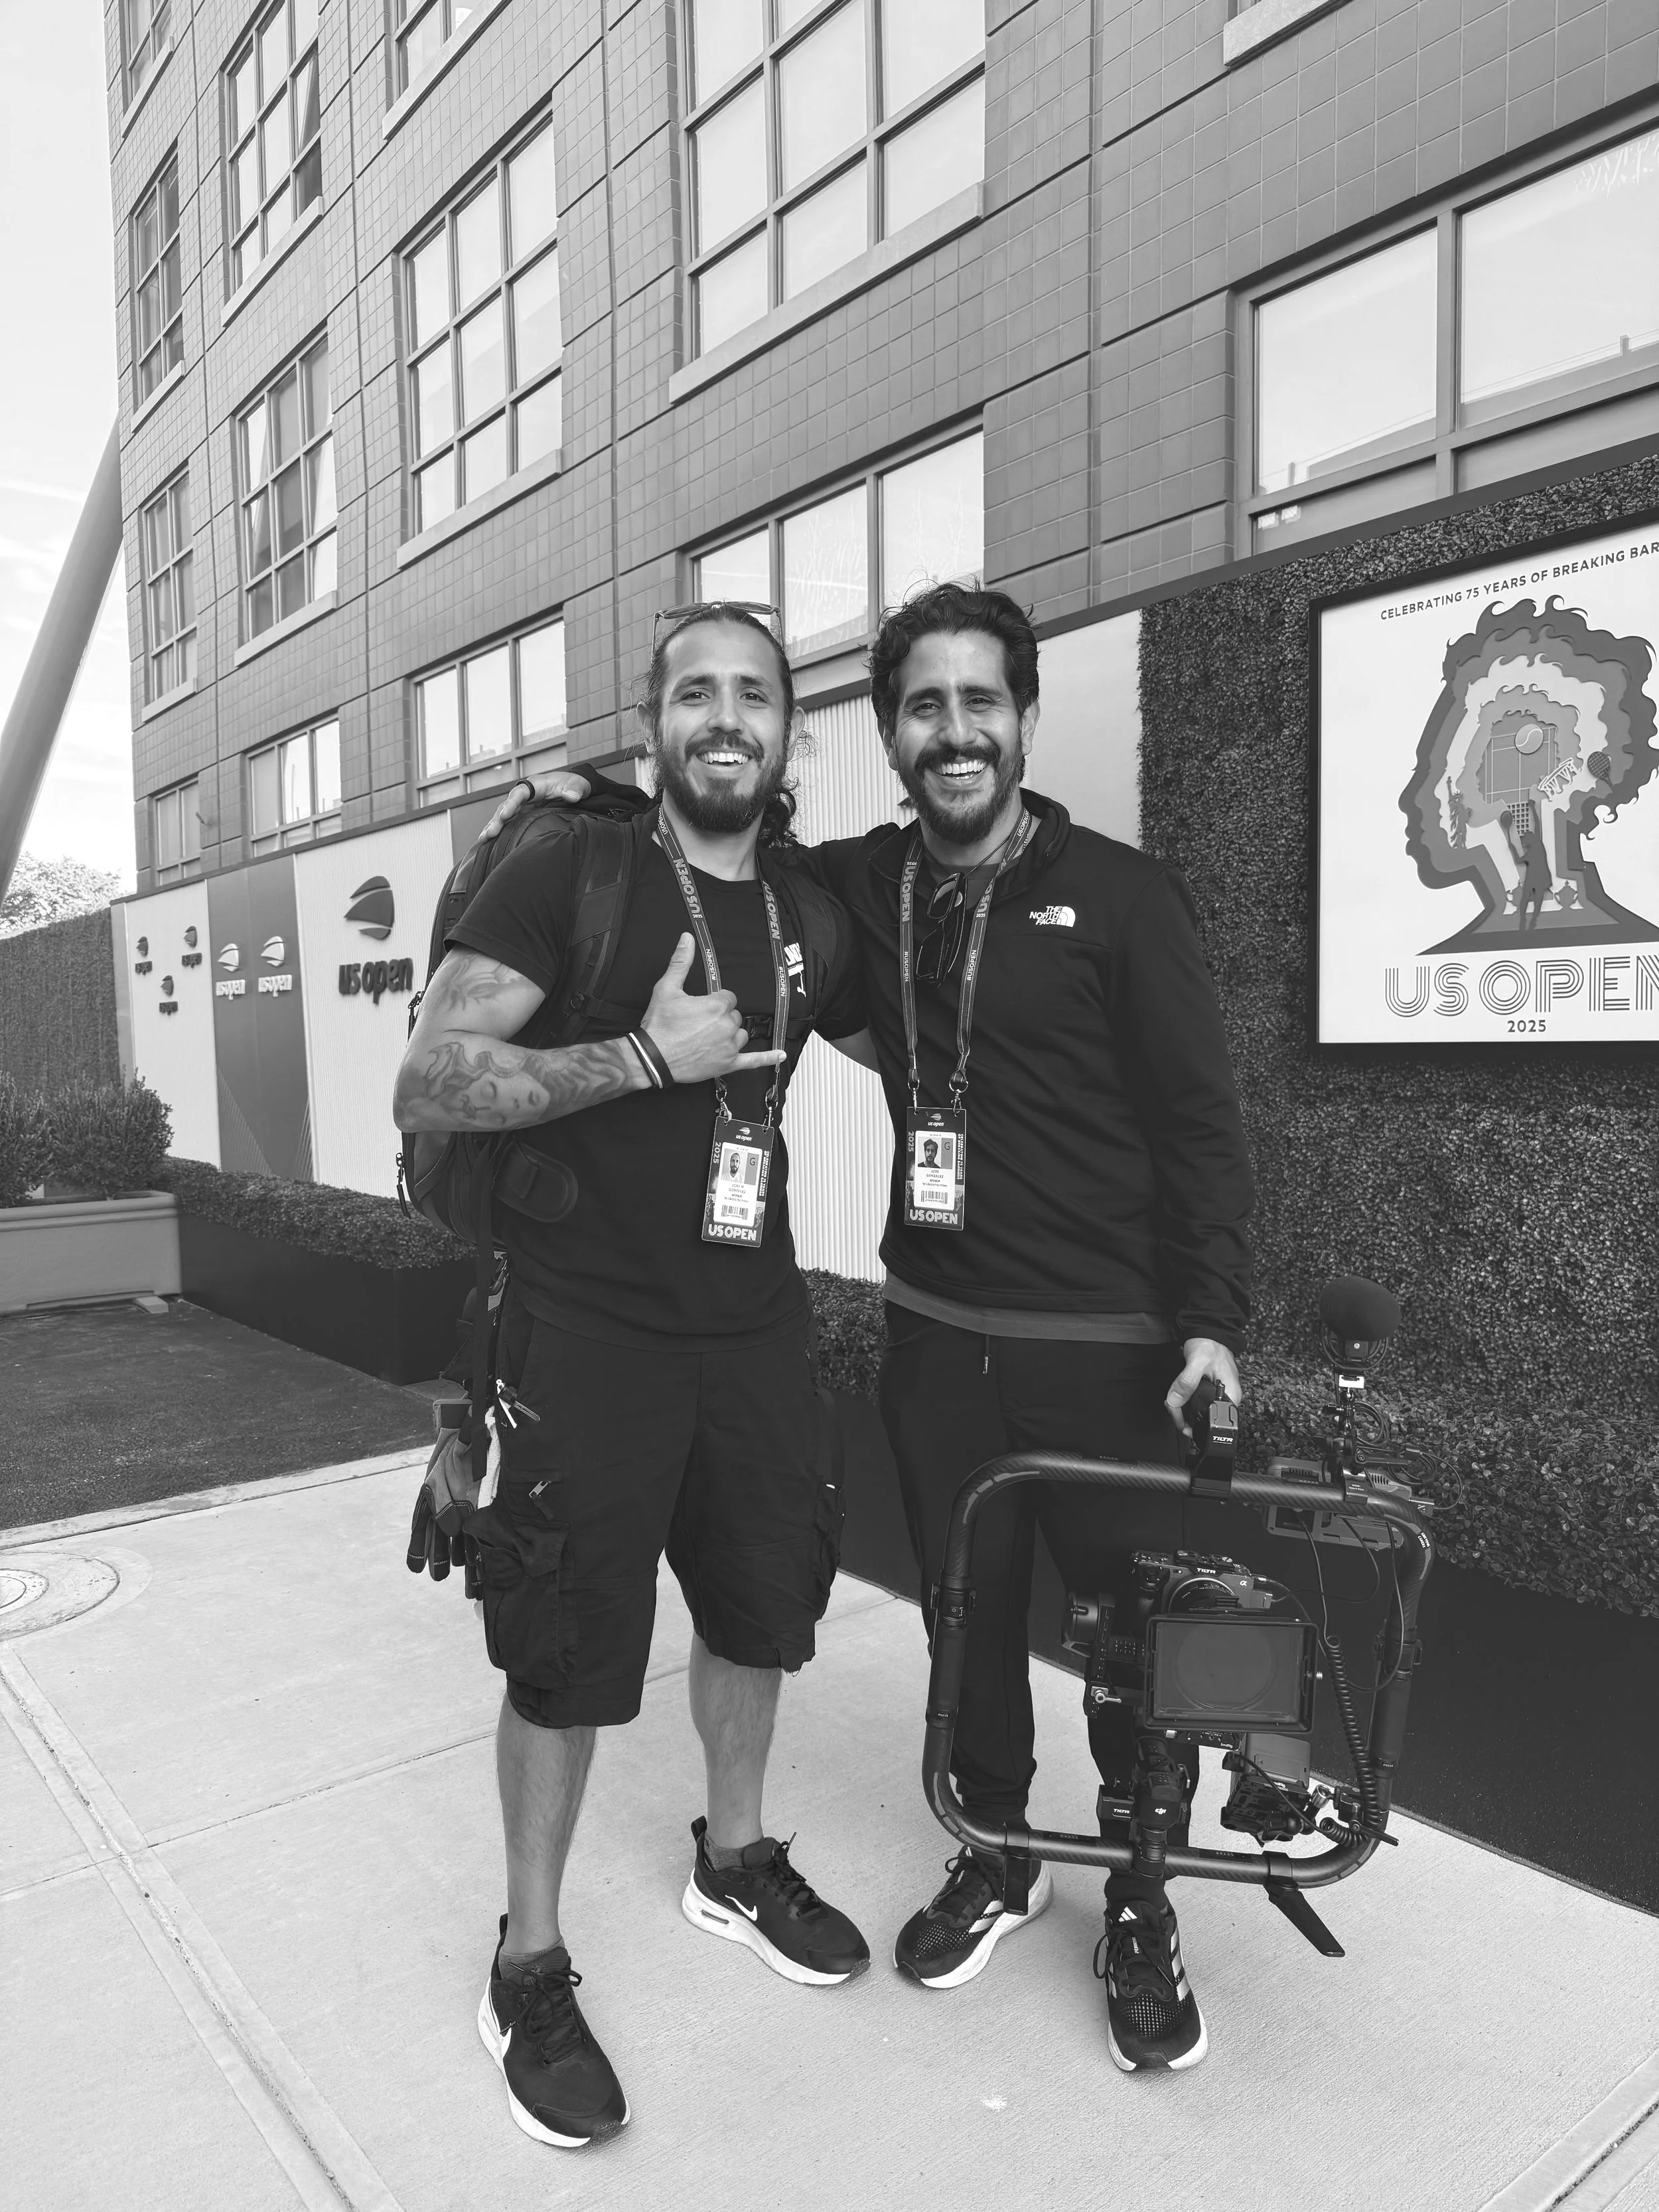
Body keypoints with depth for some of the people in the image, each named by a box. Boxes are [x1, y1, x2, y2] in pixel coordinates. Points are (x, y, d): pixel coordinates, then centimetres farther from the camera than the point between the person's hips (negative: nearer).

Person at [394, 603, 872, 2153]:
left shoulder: (814, 920, 6)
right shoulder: (566, 875, -10)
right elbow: (426, 1088, -18)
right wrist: (650, 1054, -23)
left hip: (752, 1325, 6)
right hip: (586, 1336, -5)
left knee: (762, 1600, 17)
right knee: (569, 1653, 5)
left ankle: (734, 1862, 44)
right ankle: (529, 1965, 29)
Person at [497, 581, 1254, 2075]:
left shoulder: (1118, 891, -7)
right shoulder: (862, 885, 3)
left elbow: (1201, 1116, -7)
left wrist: (1212, 1320, -13)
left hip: (1115, 1347, -3)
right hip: (938, 1336, 3)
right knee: (969, 1612, 17)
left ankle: (1140, 1908, 35)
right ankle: (998, 1857, 42)